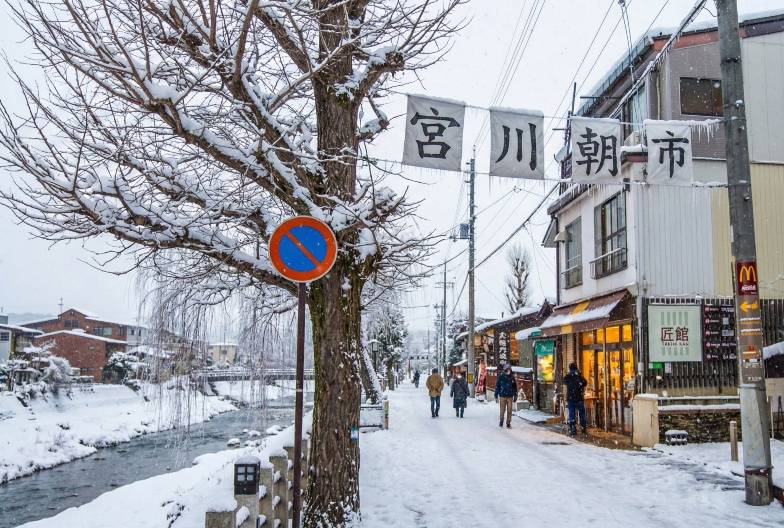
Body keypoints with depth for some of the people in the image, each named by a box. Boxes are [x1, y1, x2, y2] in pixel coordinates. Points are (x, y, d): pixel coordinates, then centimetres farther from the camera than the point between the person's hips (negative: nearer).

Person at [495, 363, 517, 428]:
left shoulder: (512, 377, 5)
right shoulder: (500, 377, -3)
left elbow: (515, 387, 13)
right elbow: (497, 386, 0)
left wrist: (515, 396, 12)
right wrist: (496, 395, -1)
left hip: (510, 396, 2)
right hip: (502, 396, -2)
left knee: (509, 411, 2)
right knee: (502, 410, 3)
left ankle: (508, 423, 11)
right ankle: (501, 422, 23)